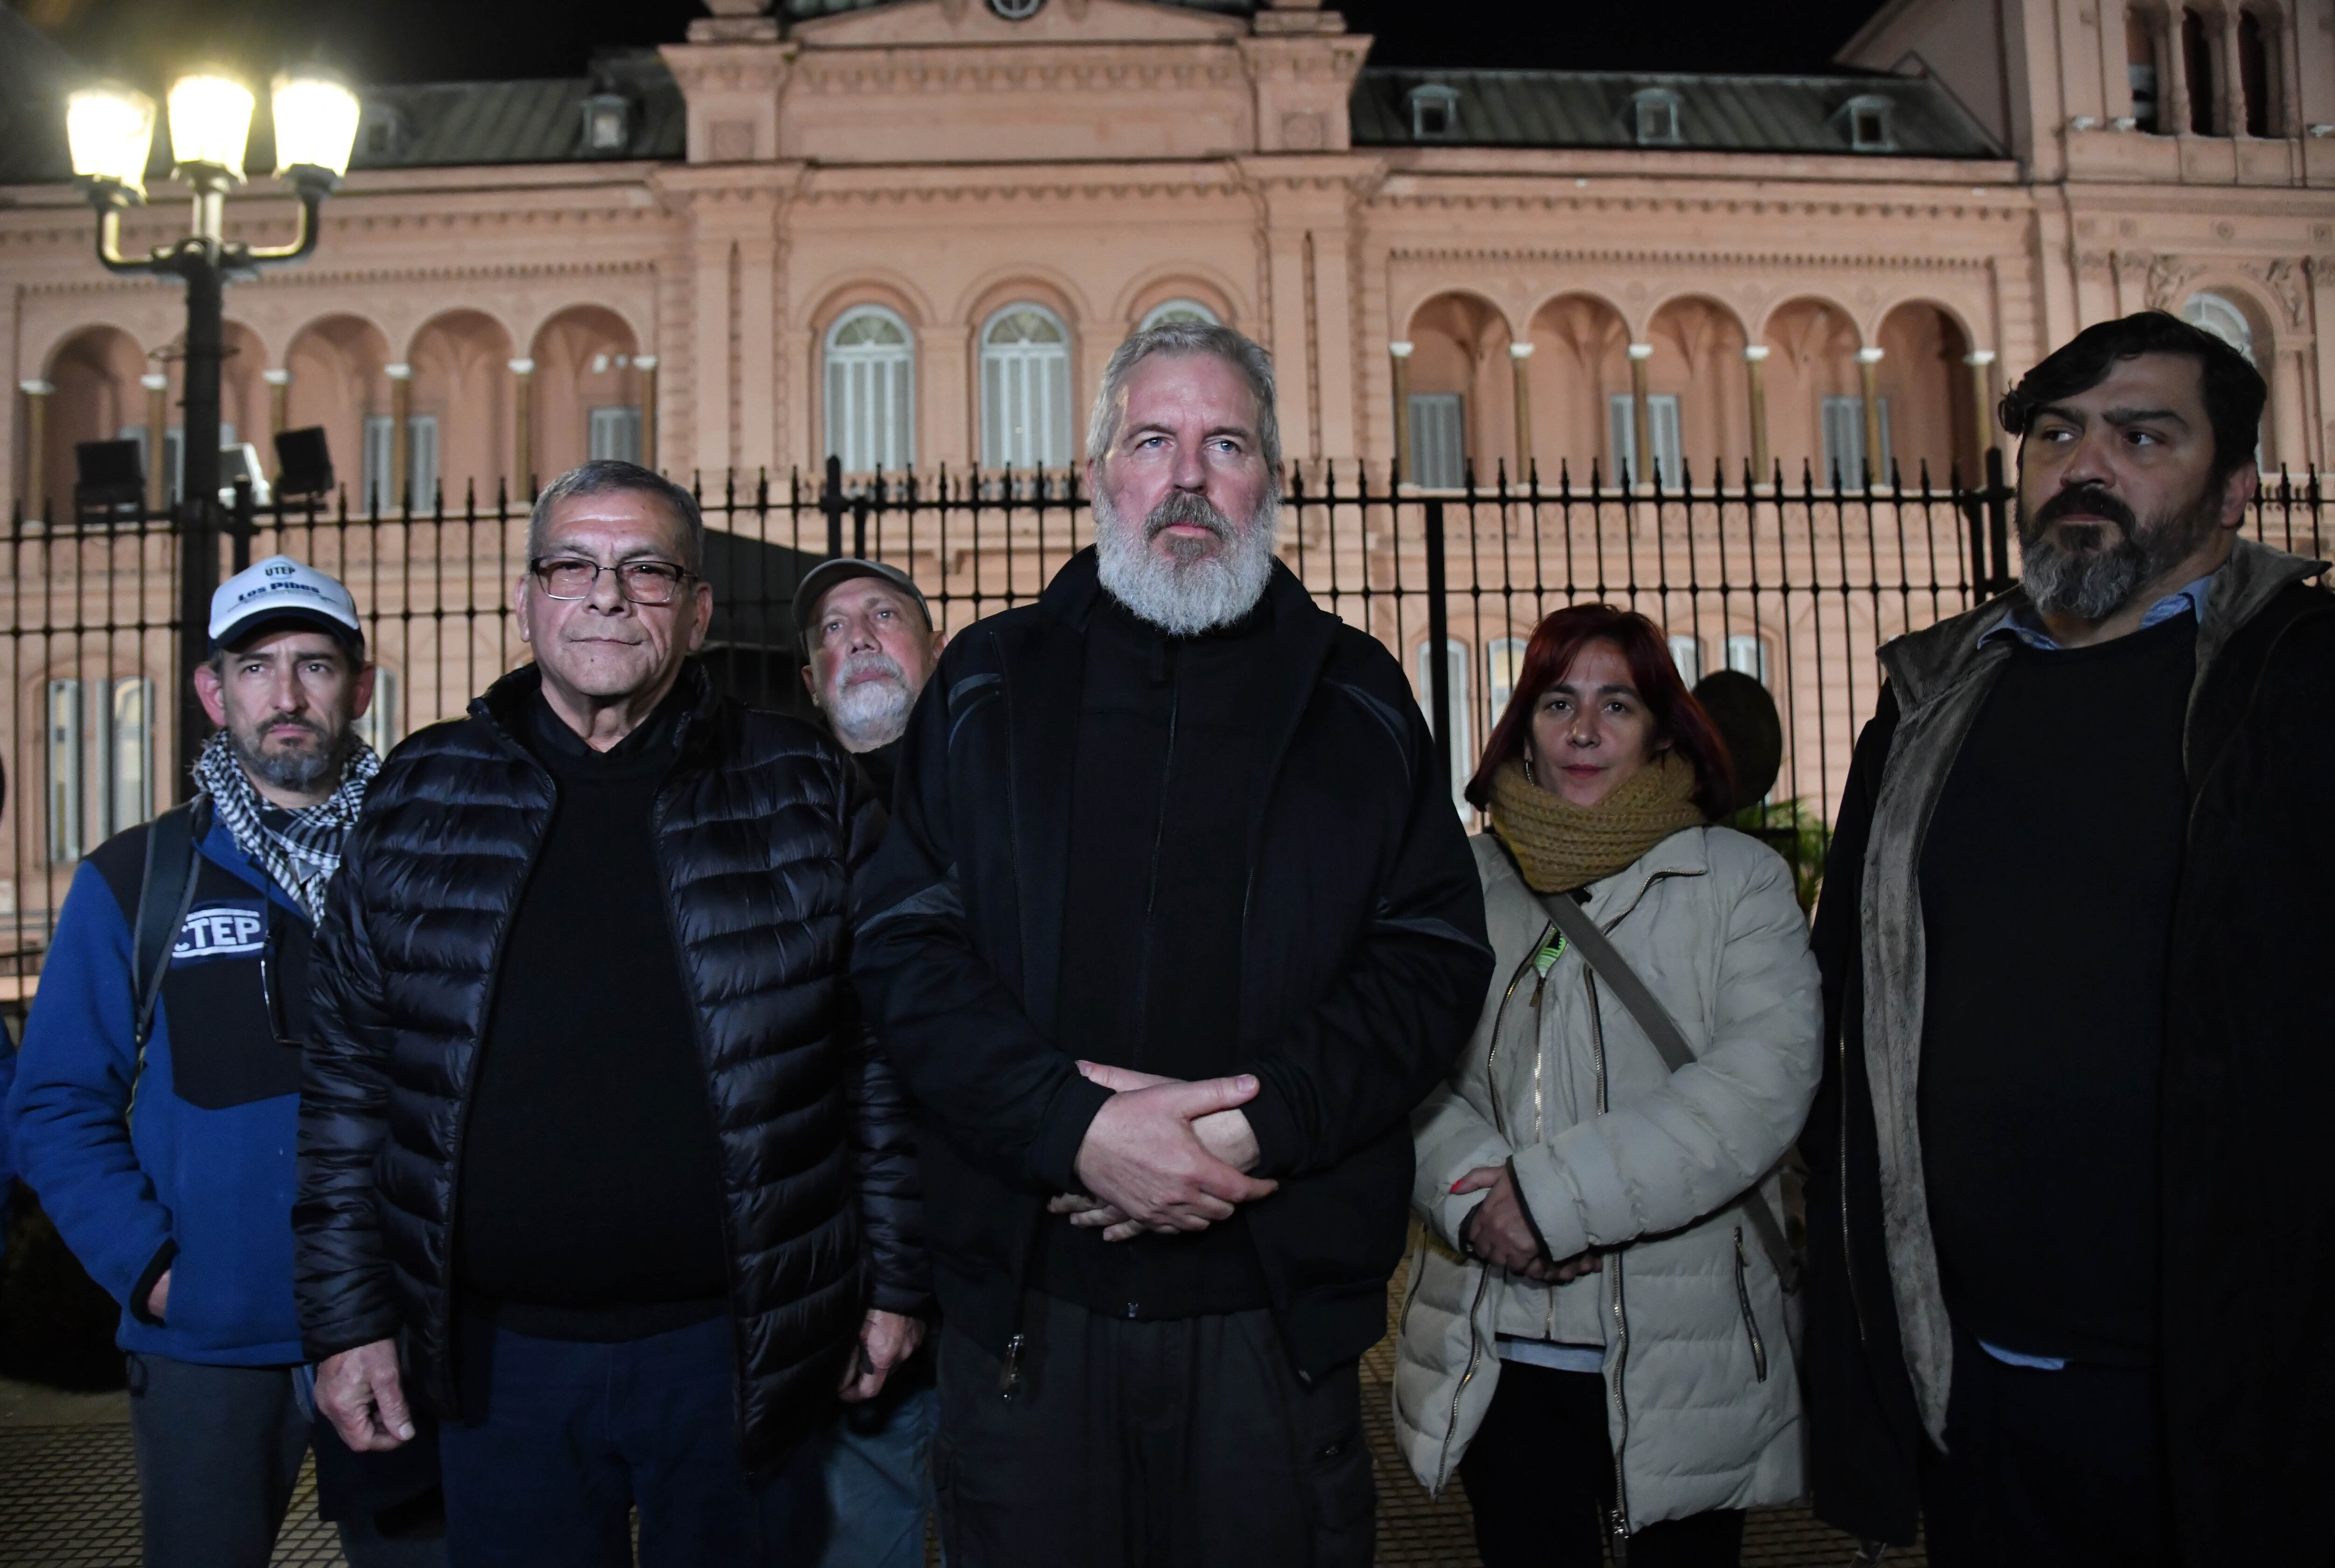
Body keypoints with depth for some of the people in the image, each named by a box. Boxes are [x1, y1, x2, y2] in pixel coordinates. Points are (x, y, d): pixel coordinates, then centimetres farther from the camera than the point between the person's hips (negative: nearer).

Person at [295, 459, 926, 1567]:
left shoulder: (802, 792, -2)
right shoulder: (421, 798, 4)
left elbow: (882, 1055, 0)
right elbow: (348, 1076, 6)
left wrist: (893, 1281, 0)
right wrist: (349, 1315, 4)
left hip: (734, 1348, -1)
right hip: (499, 1356, 2)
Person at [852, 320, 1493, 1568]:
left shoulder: (1357, 701, 6)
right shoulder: (989, 684, 6)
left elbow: (1435, 959, 0)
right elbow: (900, 947, -2)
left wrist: (1257, 1125, -15)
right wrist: (1077, 1125, -16)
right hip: (1023, 1302, 0)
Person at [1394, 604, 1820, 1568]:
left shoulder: (1740, 882, 0)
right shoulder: (1467, 884, 5)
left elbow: (1763, 1084, -13)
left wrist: (1555, 1195, -19)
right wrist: (1474, 1199, -19)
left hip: (1681, 1359, -1)